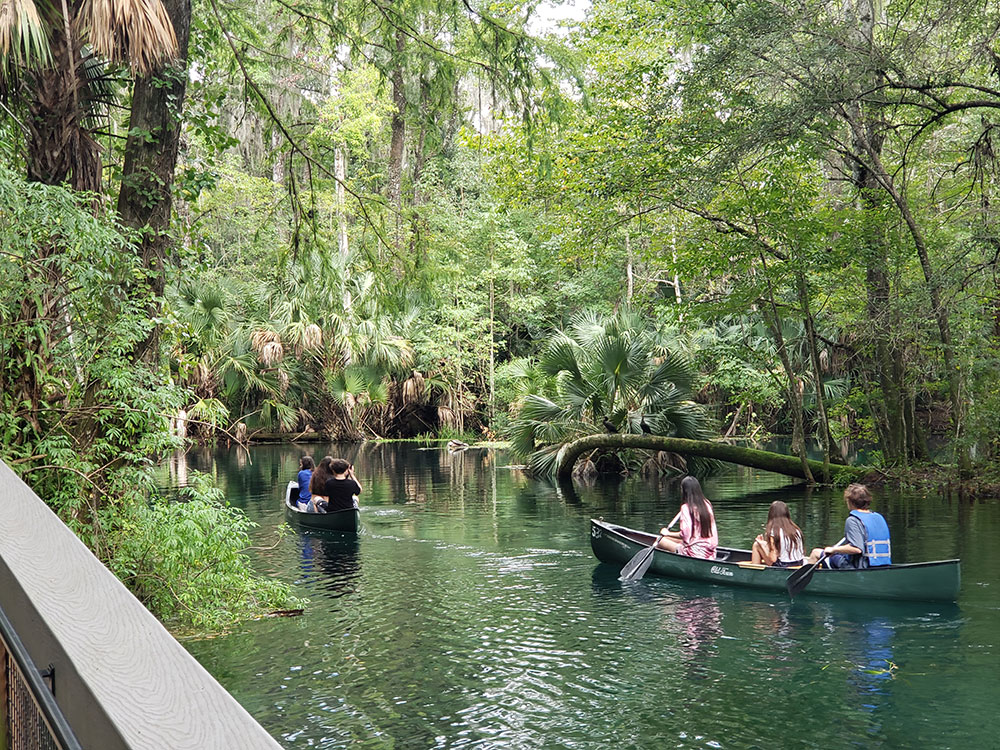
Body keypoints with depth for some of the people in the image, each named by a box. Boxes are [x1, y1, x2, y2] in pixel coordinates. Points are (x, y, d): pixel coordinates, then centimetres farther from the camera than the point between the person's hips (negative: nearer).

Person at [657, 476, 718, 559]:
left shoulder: (686, 507, -14)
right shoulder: (707, 504, 5)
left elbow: (685, 534, -20)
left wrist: (668, 533, -5)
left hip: (694, 552, -7)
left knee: (661, 540, 5)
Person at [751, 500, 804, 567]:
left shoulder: (773, 532, -14)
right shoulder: (796, 530, 2)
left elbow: (772, 559, -19)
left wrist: (762, 545, -4)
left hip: (783, 566, -6)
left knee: (756, 545, 7)